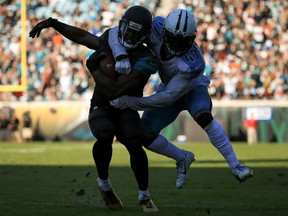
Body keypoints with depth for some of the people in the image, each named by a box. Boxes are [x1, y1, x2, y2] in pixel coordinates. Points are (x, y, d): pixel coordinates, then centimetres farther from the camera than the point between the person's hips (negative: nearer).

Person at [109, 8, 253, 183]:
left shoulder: (194, 64, -39)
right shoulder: (156, 29, -30)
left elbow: (168, 97, -37)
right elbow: (117, 33, -27)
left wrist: (130, 102, -40)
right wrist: (121, 56, -49)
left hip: (193, 88, -5)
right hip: (168, 86, 5)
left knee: (204, 117, -36)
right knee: (146, 136, -8)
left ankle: (235, 165, -25)